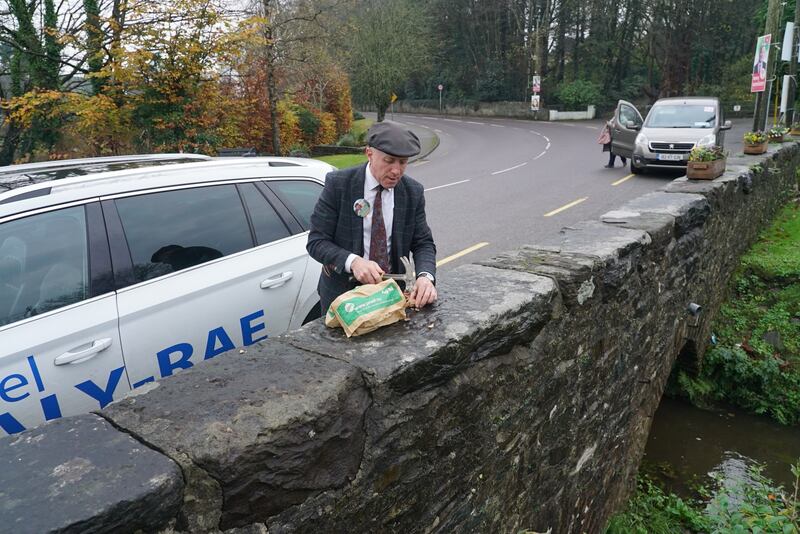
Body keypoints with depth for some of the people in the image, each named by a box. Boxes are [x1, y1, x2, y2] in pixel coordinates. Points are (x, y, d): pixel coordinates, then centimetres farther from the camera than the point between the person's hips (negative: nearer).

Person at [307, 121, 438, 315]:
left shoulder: (413, 191, -5)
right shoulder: (338, 184, -14)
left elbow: (423, 243, -2)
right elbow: (316, 241, -15)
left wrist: (426, 276, -23)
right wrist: (353, 261, -33)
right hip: (342, 292, -2)